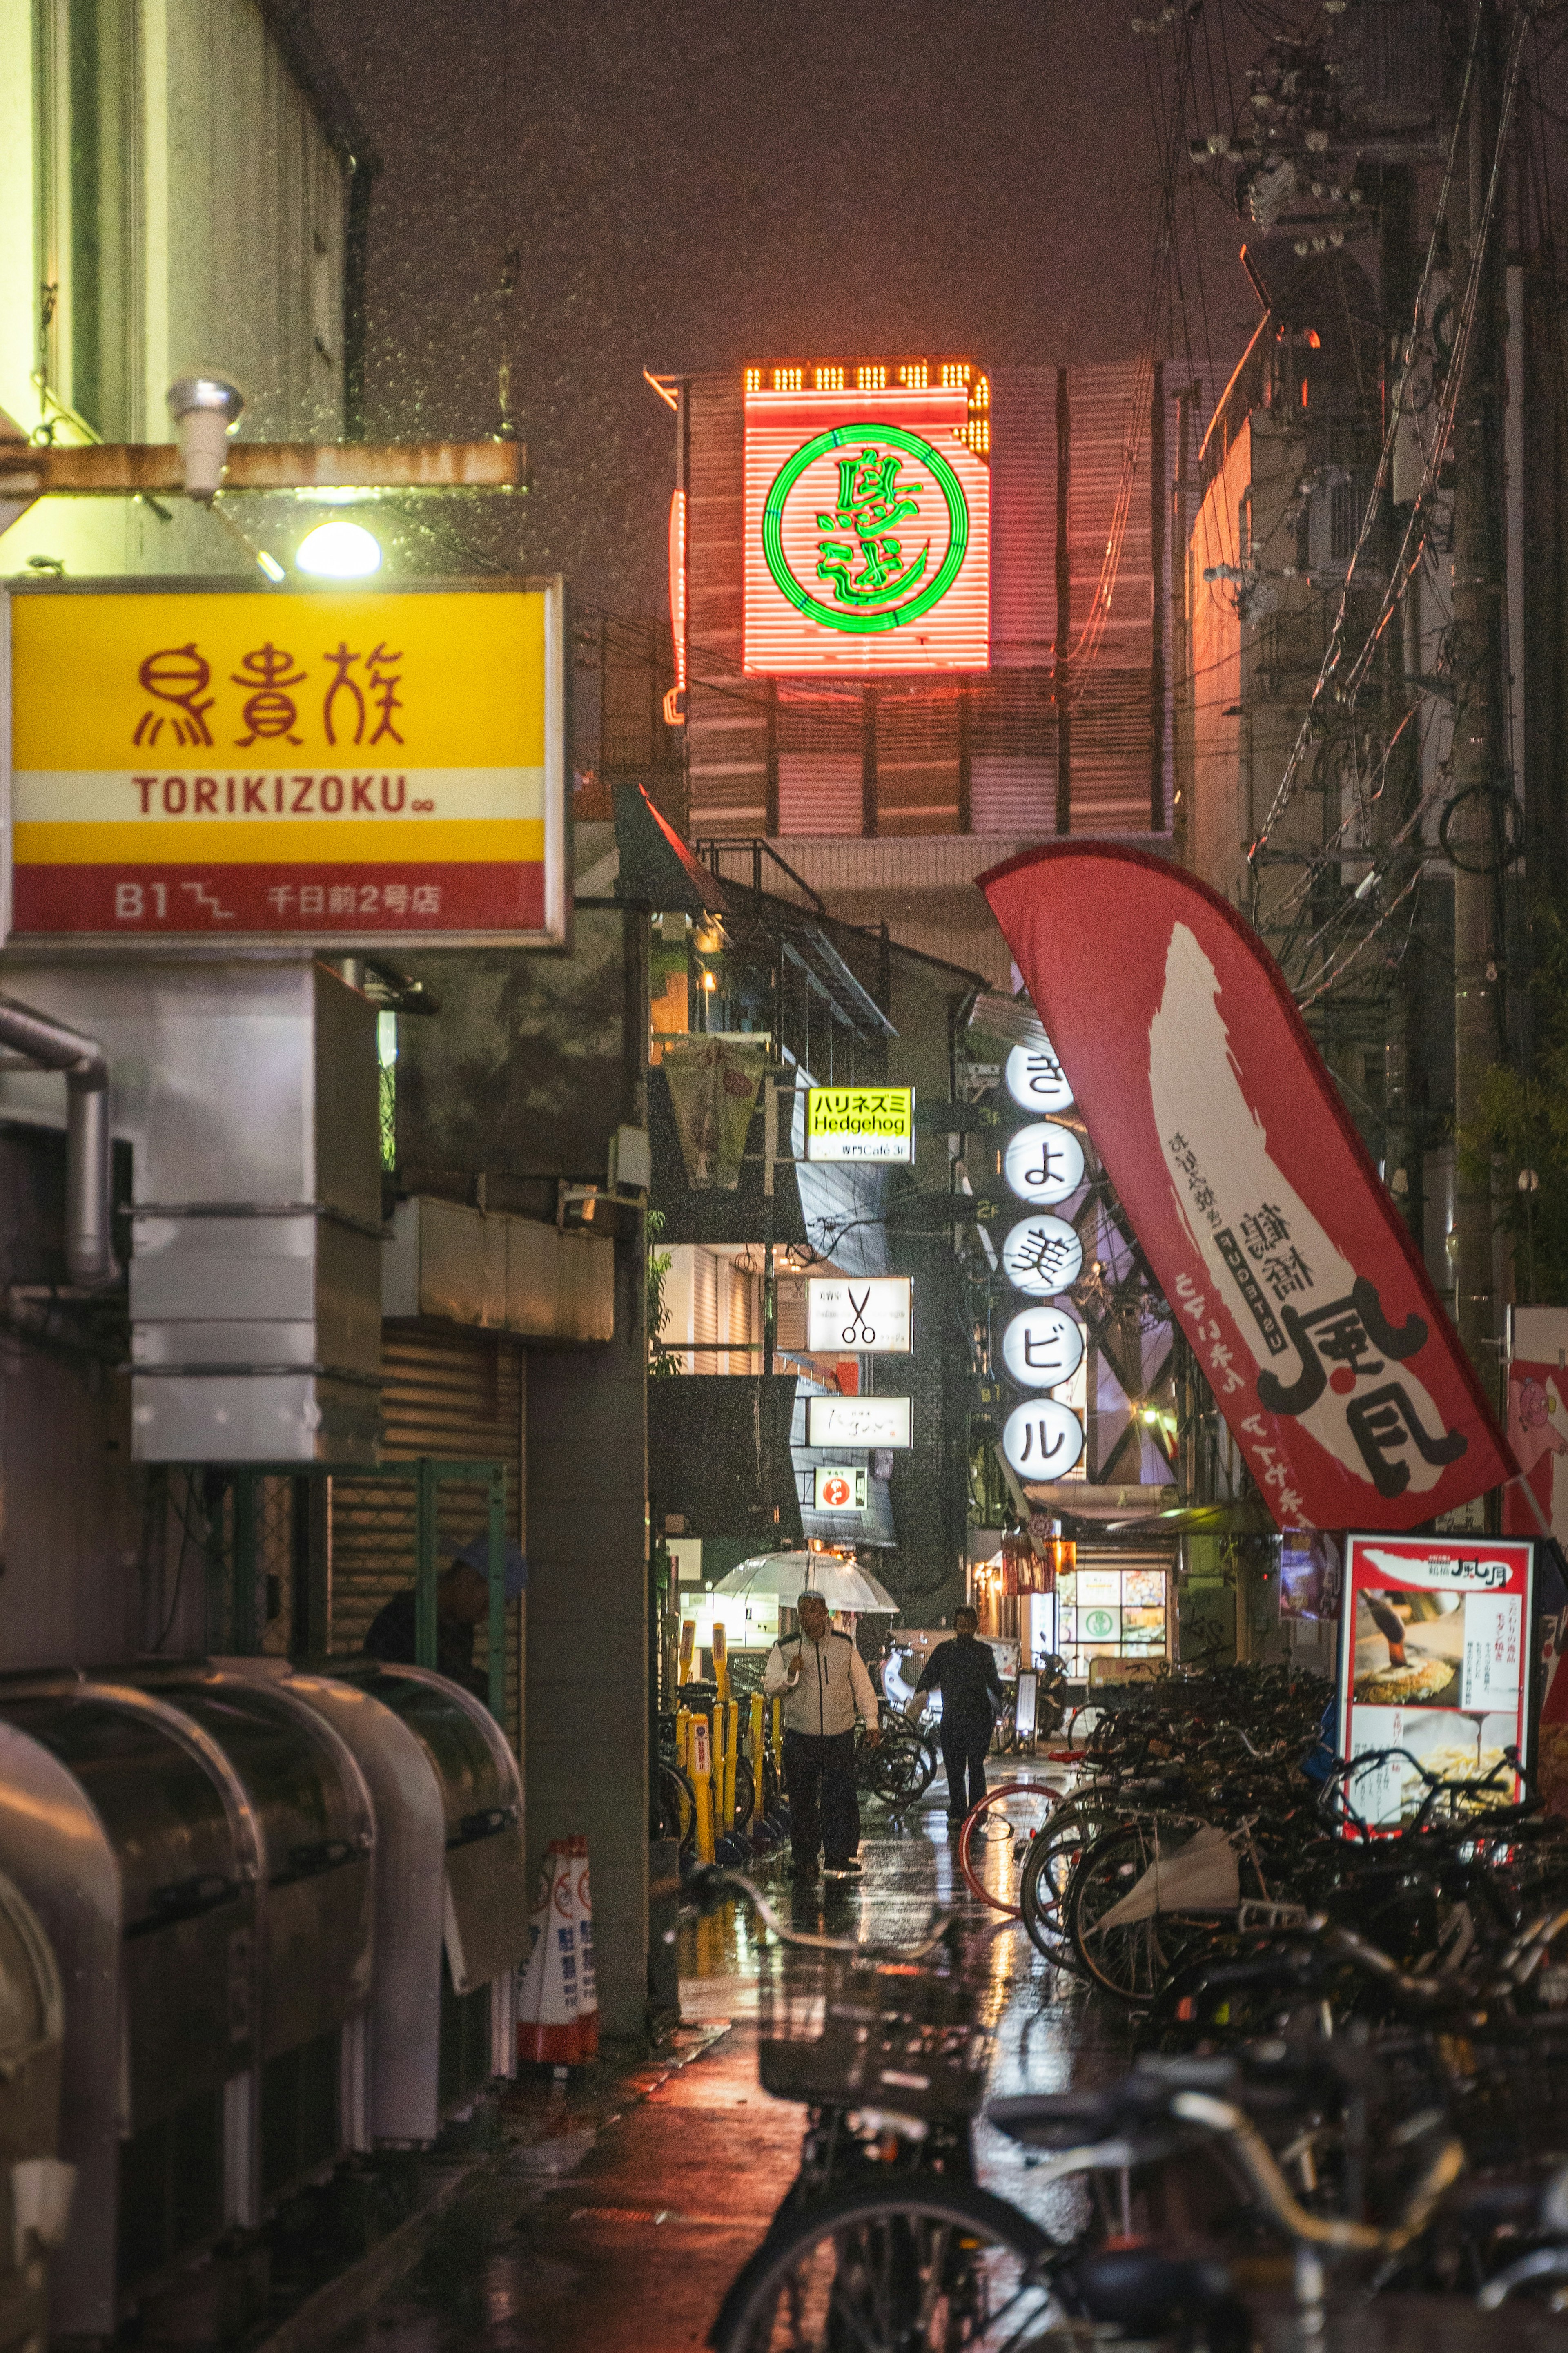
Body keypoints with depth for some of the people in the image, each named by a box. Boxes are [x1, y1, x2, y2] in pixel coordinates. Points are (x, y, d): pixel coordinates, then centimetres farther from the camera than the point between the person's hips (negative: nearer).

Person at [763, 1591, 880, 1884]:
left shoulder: (844, 1646, 4)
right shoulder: (785, 1649, 2)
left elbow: (861, 1684, 11)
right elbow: (770, 1687, 1)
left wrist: (870, 1720, 9)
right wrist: (790, 1675, -18)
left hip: (840, 1736, 0)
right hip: (801, 1736, 0)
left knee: (841, 1798, -4)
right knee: (802, 1800, 2)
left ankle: (839, 1858, 2)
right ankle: (805, 1860, 11)